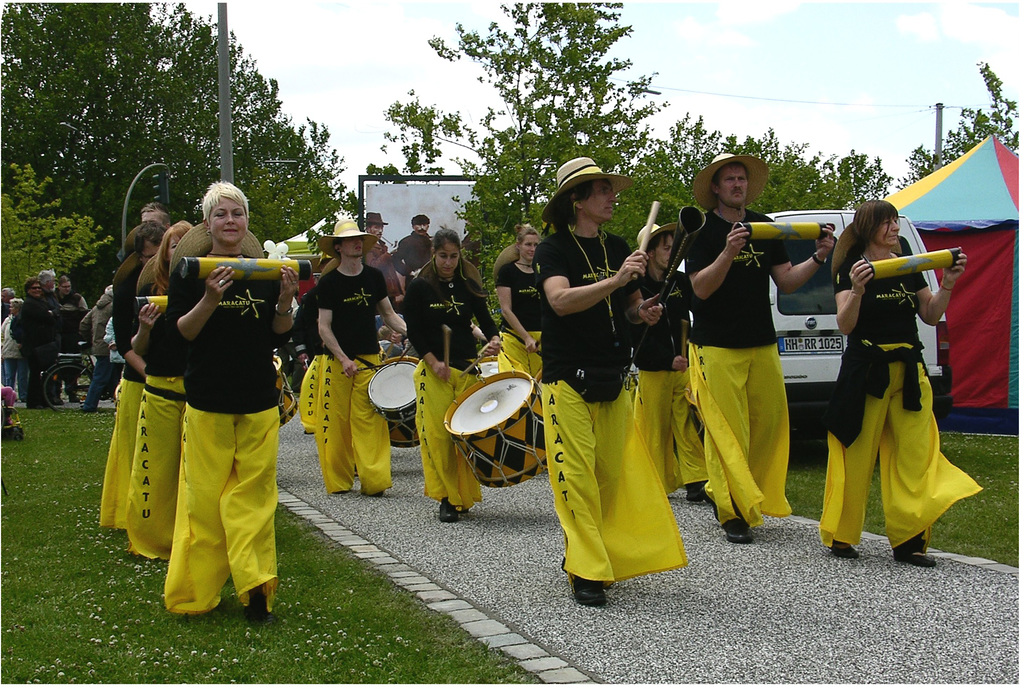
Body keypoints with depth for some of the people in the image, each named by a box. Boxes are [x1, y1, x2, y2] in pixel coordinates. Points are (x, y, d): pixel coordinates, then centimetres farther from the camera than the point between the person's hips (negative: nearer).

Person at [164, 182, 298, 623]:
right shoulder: (190, 271, 0)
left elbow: (278, 337, 10)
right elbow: (178, 332, -7)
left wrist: (285, 302, -8)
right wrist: (209, 299, -22)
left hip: (259, 401, 3)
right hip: (207, 400, -2)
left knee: (254, 495, 0)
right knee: (204, 496, 0)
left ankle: (255, 587, 2)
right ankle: (196, 592, 11)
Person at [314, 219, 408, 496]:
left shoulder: (374, 276, 7)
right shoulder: (329, 282, -2)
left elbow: (388, 314, 14)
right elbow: (324, 327, -4)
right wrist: (343, 359, -14)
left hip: (370, 358, 2)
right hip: (337, 360, -2)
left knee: (369, 421, -5)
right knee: (336, 422, 1)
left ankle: (373, 480, -5)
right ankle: (338, 481, 12)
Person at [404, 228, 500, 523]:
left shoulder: (469, 286, 7)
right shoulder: (419, 287, 1)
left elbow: (485, 320, 8)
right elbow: (414, 332, -1)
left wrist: (494, 340, -14)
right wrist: (433, 362, -12)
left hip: (468, 368, 2)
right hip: (433, 370, -2)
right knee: (438, 434, -6)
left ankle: (464, 495, 12)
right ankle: (447, 498, 1)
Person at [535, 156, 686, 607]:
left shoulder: (618, 248, 12)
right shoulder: (553, 249, -6)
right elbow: (561, 300, -24)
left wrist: (643, 312, -1)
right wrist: (616, 280, -31)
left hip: (612, 379, 6)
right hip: (568, 379, -6)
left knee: (615, 474, 4)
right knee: (576, 474, -8)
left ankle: (583, 553, 18)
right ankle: (585, 571, -3)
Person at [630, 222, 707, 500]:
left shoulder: (680, 281, 9)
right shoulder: (636, 287, -5)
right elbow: (638, 336, -10)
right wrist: (669, 359, -18)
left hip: (684, 366, 3)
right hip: (652, 371, -3)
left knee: (689, 426, -3)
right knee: (655, 430, 2)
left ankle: (696, 482, -3)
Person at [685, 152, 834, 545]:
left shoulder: (765, 227, 11)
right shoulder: (703, 230, -3)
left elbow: (786, 281, 10)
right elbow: (701, 288, -13)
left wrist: (818, 258, -6)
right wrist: (728, 253, -27)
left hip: (762, 345, 5)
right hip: (717, 347, -5)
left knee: (770, 422, 4)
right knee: (727, 430, -7)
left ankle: (747, 498, 20)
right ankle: (731, 512, 2)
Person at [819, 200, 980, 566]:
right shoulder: (850, 269, -3)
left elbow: (930, 316, 13)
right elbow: (845, 325, -13)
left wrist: (947, 284, -1)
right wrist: (857, 290, -29)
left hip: (908, 371, 5)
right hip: (865, 371, -5)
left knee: (914, 457, -1)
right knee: (856, 457, -2)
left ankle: (908, 541, 4)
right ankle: (840, 537, 12)